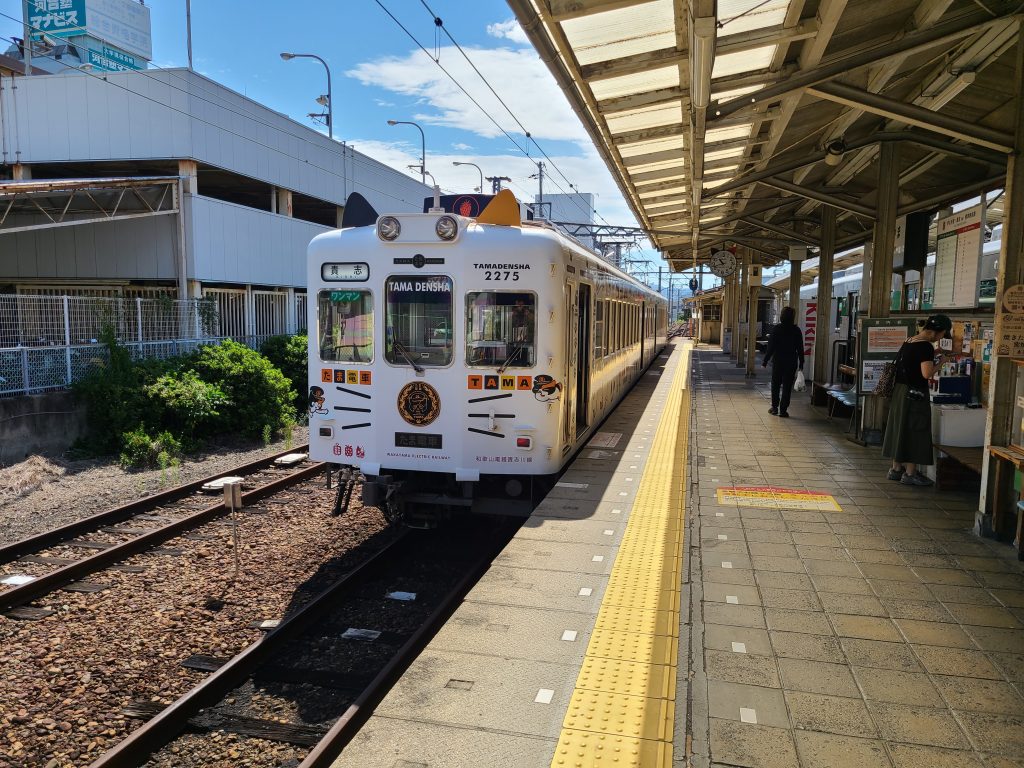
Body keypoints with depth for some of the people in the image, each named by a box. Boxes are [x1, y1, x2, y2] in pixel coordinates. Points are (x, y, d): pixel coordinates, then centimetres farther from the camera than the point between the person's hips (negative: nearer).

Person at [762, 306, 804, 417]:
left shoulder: (776, 329, -7)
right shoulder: (796, 330, -2)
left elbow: (770, 347, -8)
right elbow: (800, 348, 1)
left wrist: (765, 361, -4)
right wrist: (801, 363, 9)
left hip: (778, 361, -1)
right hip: (791, 362, 1)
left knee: (775, 385, 13)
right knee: (787, 386, 4)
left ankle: (774, 407, 16)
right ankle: (783, 410, 3)